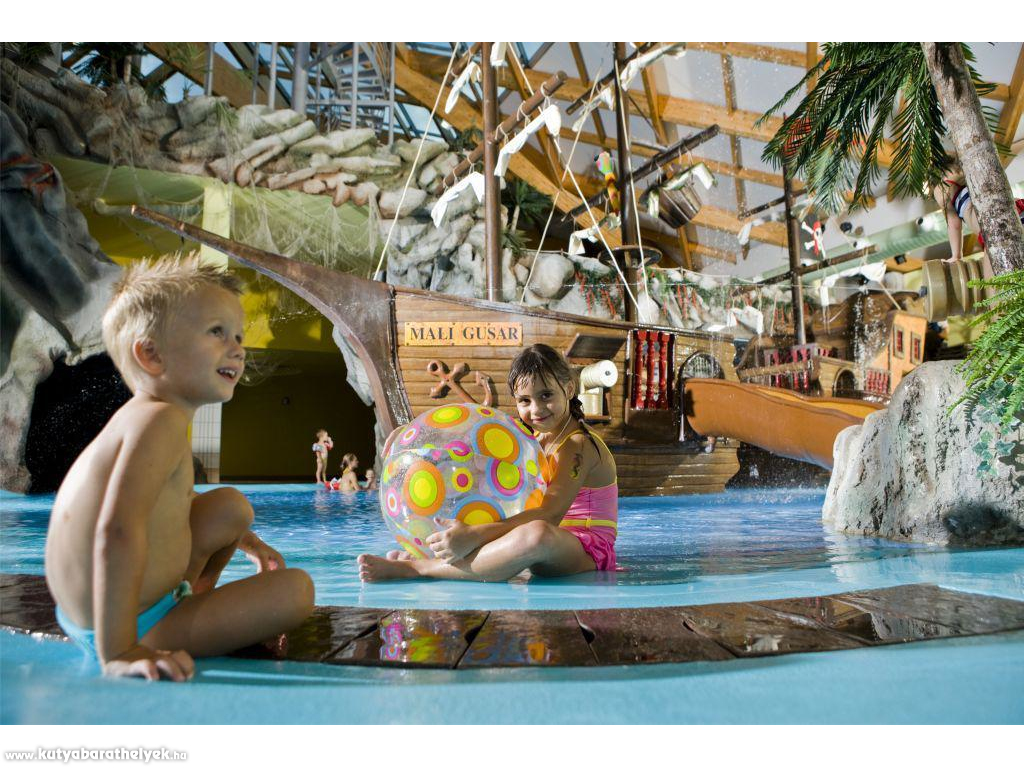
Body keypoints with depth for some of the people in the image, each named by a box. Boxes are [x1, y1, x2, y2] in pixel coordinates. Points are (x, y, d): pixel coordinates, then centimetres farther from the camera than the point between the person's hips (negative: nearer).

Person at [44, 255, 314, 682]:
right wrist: (118, 653, -39)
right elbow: (117, 531, -38)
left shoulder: (138, 417, 8)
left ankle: (194, 598, 24)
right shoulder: (161, 420, -25)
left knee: (231, 504, 20)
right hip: (138, 626, -10)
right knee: (296, 588, -16)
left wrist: (238, 536, 28)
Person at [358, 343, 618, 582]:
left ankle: (415, 568, -35)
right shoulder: (540, 440, 13)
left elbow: (549, 514, -29)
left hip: (588, 552, -9)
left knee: (538, 534, -41)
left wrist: (474, 536, -38)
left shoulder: (578, 445, -15)